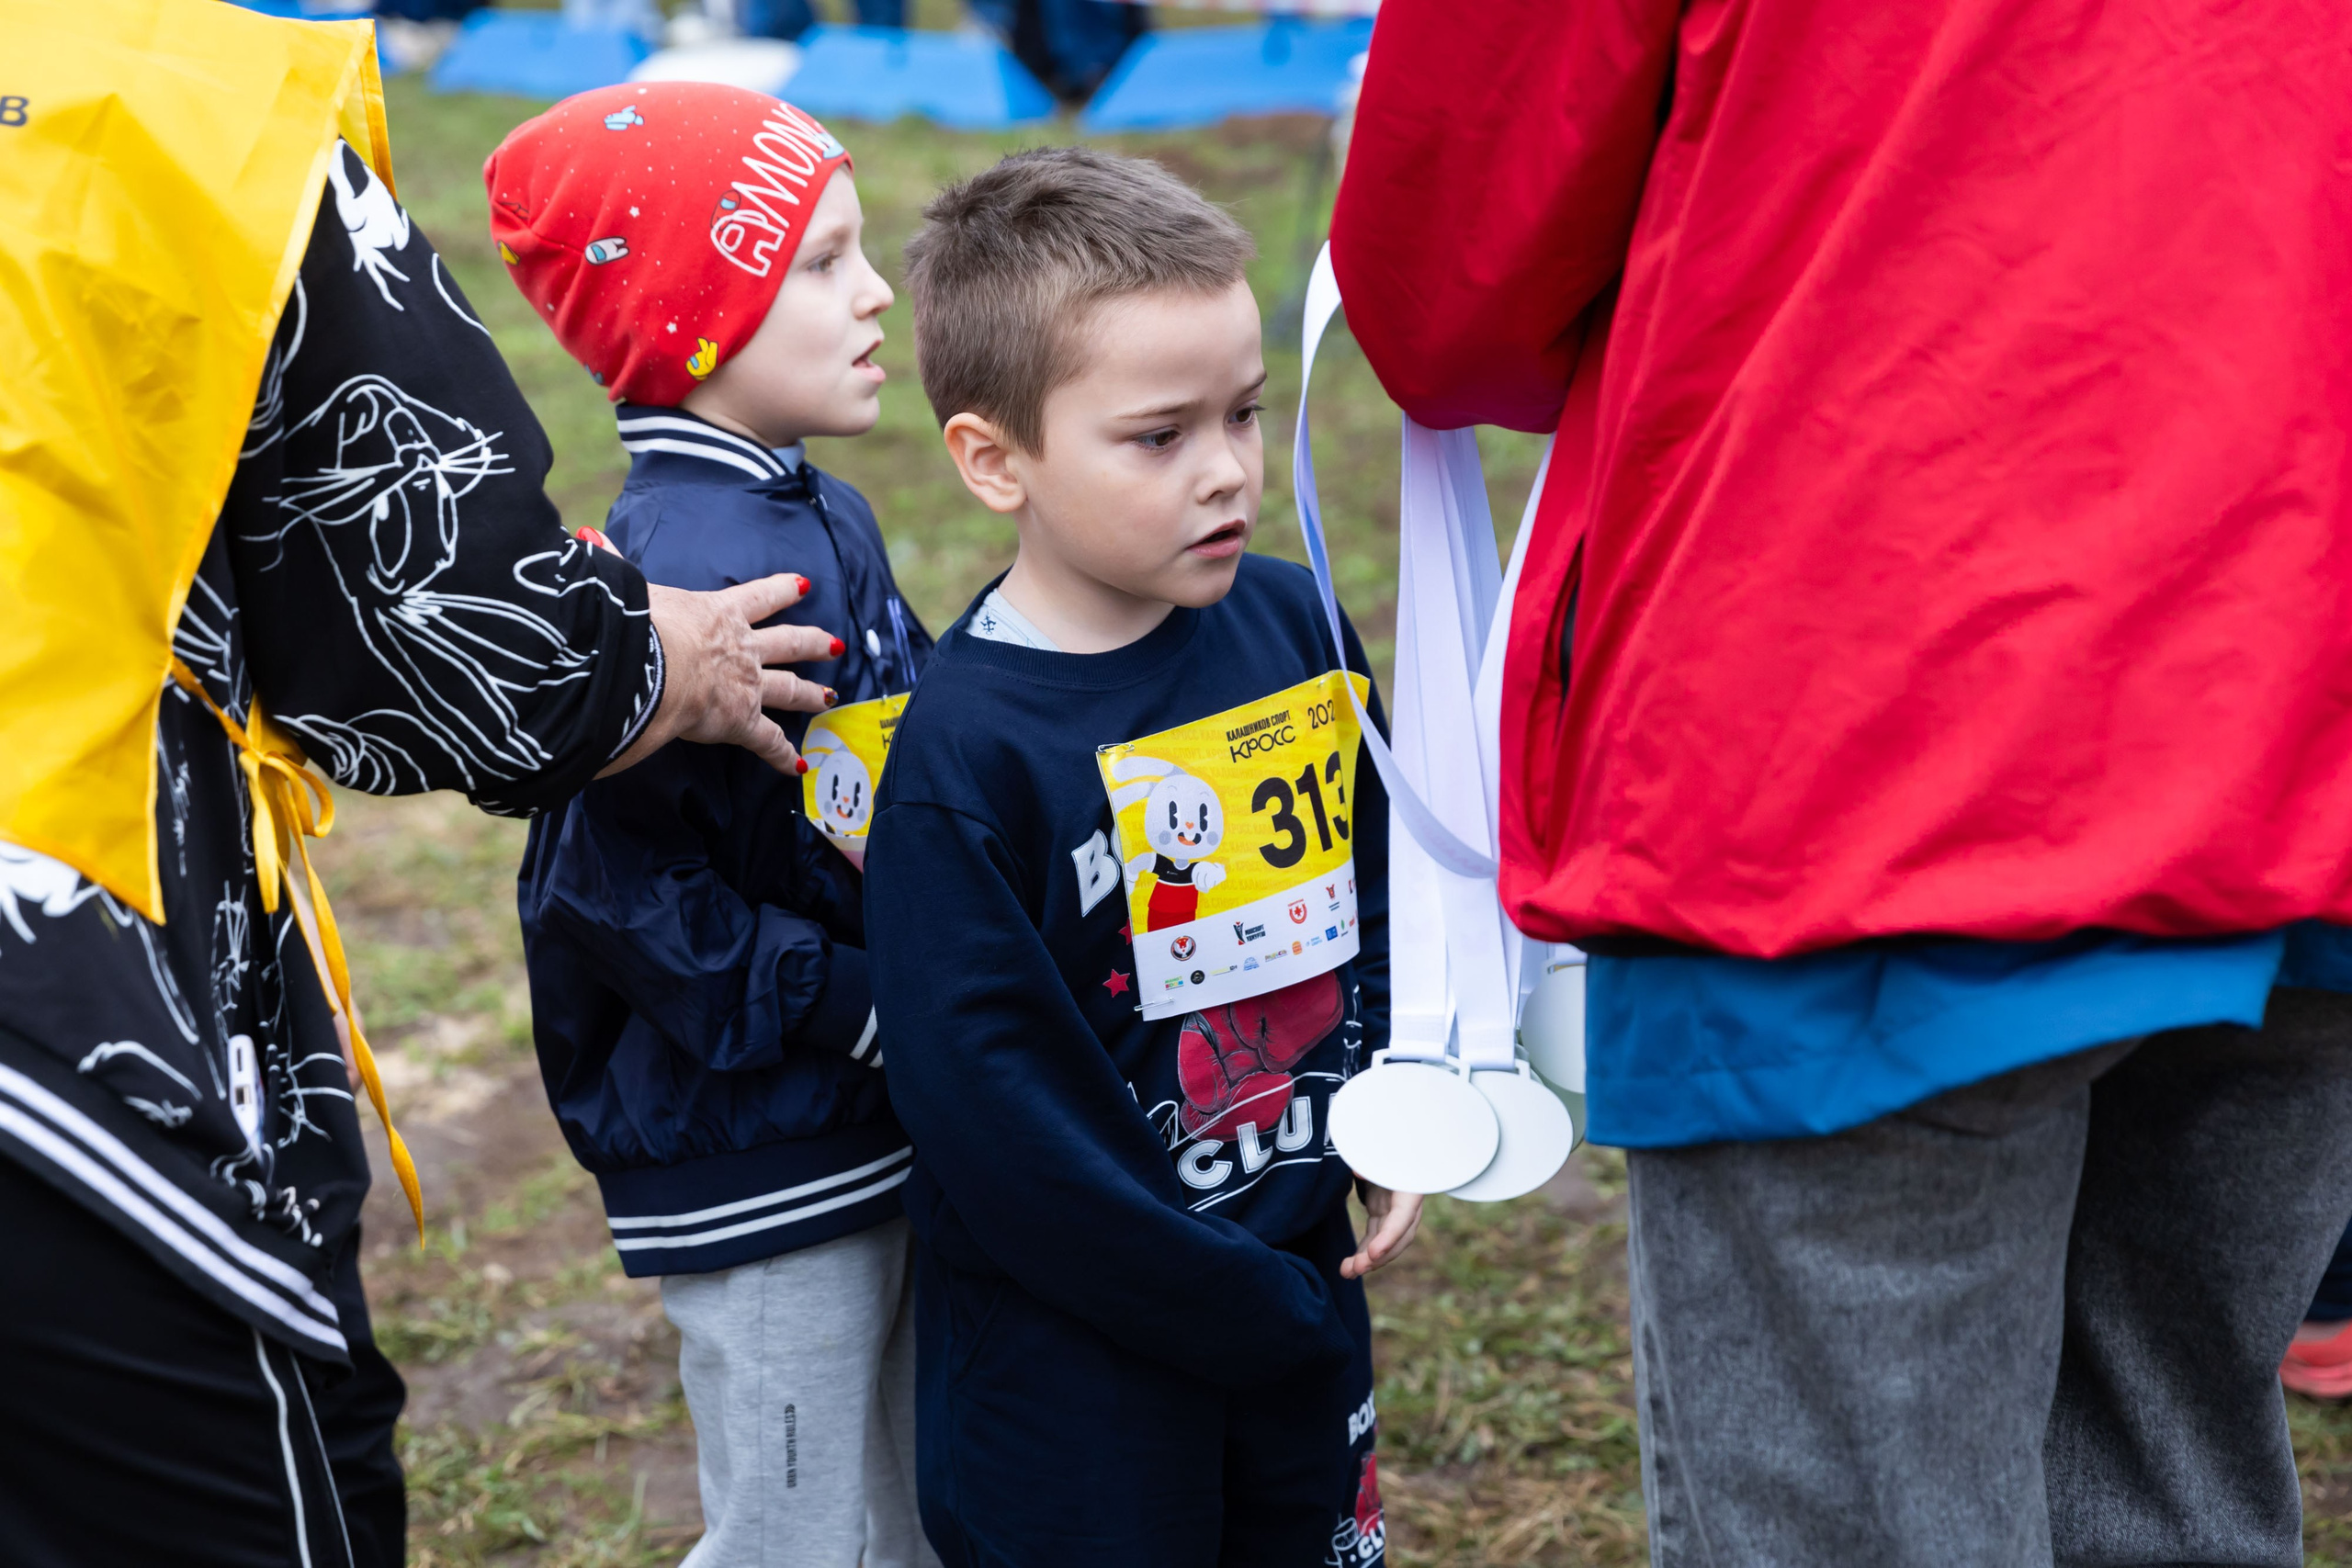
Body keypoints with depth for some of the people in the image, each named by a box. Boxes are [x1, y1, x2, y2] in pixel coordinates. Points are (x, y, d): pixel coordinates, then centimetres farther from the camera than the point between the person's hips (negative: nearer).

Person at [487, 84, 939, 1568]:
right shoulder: (682, 575, -24)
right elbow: (619, 880, -25)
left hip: (882, 1121, 9)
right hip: (758, 1162, -9)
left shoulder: (822, 518, 7)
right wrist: (854, 1008, -20)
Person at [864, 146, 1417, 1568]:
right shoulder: (962, 756, -20)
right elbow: (999, 1118, -19)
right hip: (1077, 1357, -6)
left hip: (1304, 1278, 6)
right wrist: (1250, 1309, -15)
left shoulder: (1294, 625, -2)